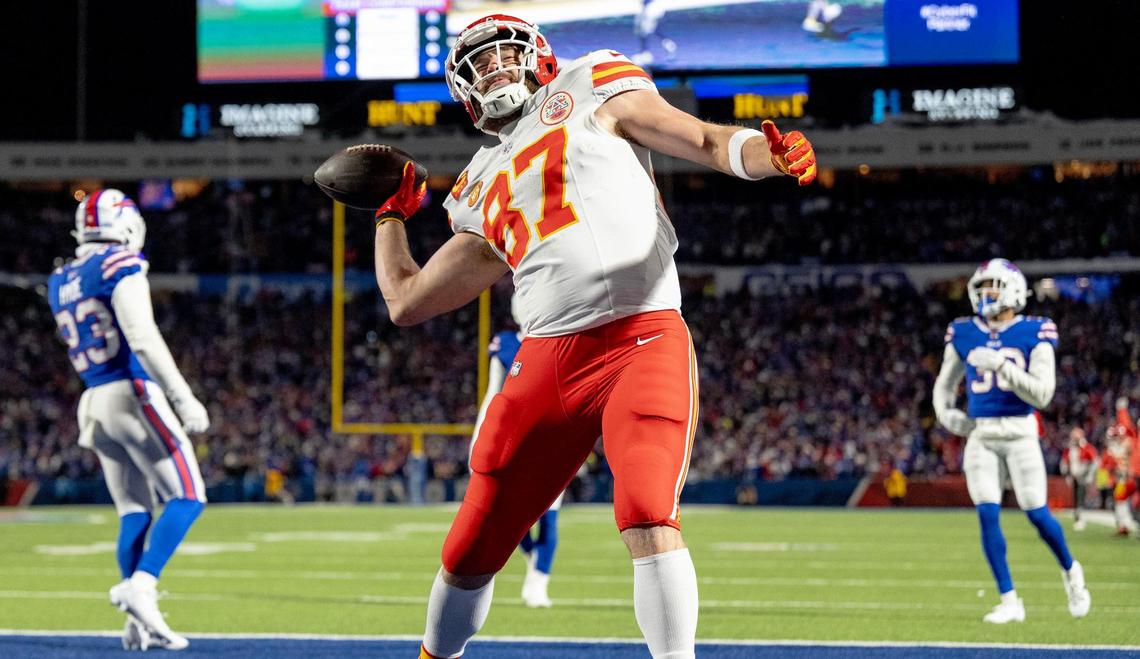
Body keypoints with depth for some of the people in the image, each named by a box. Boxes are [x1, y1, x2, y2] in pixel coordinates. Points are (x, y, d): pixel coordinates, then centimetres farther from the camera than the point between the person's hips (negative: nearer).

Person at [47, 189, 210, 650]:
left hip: (95, 403, 8)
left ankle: (140, 622, 2)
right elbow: (144, 340, -19)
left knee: (134, 513, 9)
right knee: (186, 497, -2)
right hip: (134, 394, -8)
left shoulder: (60, 283, 13)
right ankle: (140, 586, -18)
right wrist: (184, 399, -19)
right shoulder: (121, 269, -10)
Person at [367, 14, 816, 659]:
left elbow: (707, 142, 3)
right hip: (546, 360, 5)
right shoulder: (483, 196, 25)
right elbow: (406, 300, 30)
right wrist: (393, 213, 38)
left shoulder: (590, 92, 12)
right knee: (471, 551, 10)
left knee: (649, 520, -27)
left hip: (641, 337, -5)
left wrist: (772, 155, -16)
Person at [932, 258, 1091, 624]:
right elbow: (945, 383, 21)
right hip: (980, 436, 3)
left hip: (1020, 434, -3)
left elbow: (1042, 394, -12)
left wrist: (1002, 366, -23)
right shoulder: (963, 334, 6)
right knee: (987, 515, -6)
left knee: (1037, 514, -3)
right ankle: (1009, 601, 3)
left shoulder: (1034, 334, -6)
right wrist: (945, 412, 1)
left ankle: (1070, 571, 27)